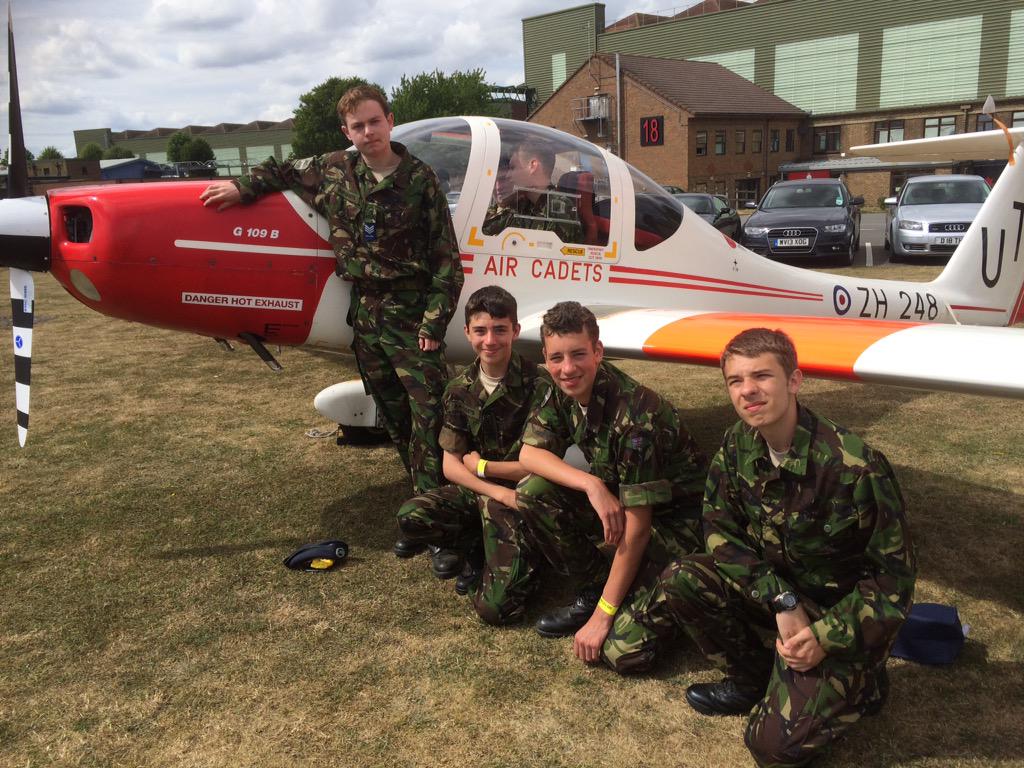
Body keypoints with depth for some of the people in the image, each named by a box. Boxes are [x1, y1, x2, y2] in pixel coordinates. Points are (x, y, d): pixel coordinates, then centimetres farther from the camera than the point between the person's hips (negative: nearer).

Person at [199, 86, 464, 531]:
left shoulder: (419, 179, -6)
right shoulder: (334, 170, 6)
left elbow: (446, 257, -8)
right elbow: (287, 172, 28)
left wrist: (434, 323, -13)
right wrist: (243, 187, 12)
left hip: (411, 314, -5)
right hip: (363, 312, 5)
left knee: (429, 412, -9)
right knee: (392, 414, 10)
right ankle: (425, 497, 22)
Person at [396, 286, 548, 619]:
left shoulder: (538, 385, -16)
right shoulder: (460, 390, -1)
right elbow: (451, 466, -2)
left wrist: (481, 466, -8)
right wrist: (500, 493, -18)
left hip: (522, 495, -5)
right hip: (476, 491, 5)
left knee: (495, 608, -19)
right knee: (410, 517, -22)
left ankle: (518, 556, 14)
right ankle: (479, 549, 5)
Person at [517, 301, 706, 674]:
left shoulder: (633, 415, -30)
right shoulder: (559, 393, -9)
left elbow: (637, 526, -27)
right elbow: (529, 453, -12)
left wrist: (602, 616, -23)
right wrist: (592, 484, -30)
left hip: (674, 517, -7)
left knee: (624, 651, -23)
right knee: (533, 493, -18)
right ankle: (592, 589, 1)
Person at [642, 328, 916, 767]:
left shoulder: (856, 467, -27)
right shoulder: (738, 445, -11)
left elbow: (894, 576, -18)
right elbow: (720, 531, -5)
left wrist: (828, 639, -24)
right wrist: (782, 601, -19)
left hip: (841, 611, -5)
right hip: (774, 586, 5)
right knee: (679, 582, -19)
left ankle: (856, 684, 14)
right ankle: (752, 681, 5)